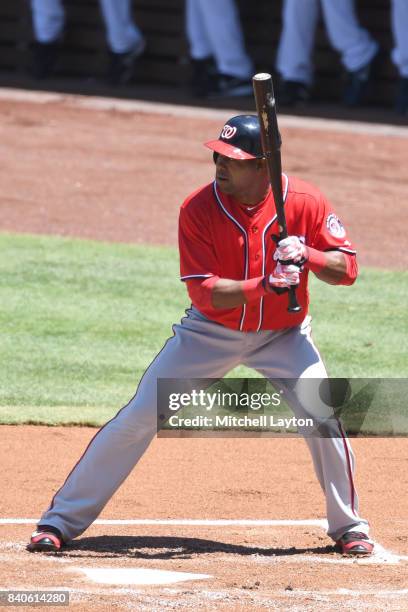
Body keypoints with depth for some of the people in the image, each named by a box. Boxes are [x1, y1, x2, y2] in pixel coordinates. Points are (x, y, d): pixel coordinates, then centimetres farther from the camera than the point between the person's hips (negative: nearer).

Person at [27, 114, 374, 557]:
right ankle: (61, 520, 1)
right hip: (211, 330, 0)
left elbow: (347, 269, -13)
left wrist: (306, 255, -34)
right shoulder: (198, 209, -20)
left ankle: (348, 527, 9)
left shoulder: (304, 202, -17)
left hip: (283, 334, 1)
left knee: (323, 418, -15)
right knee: (137, 418, -7)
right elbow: (204, 292, -24)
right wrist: (266, 286, -40)